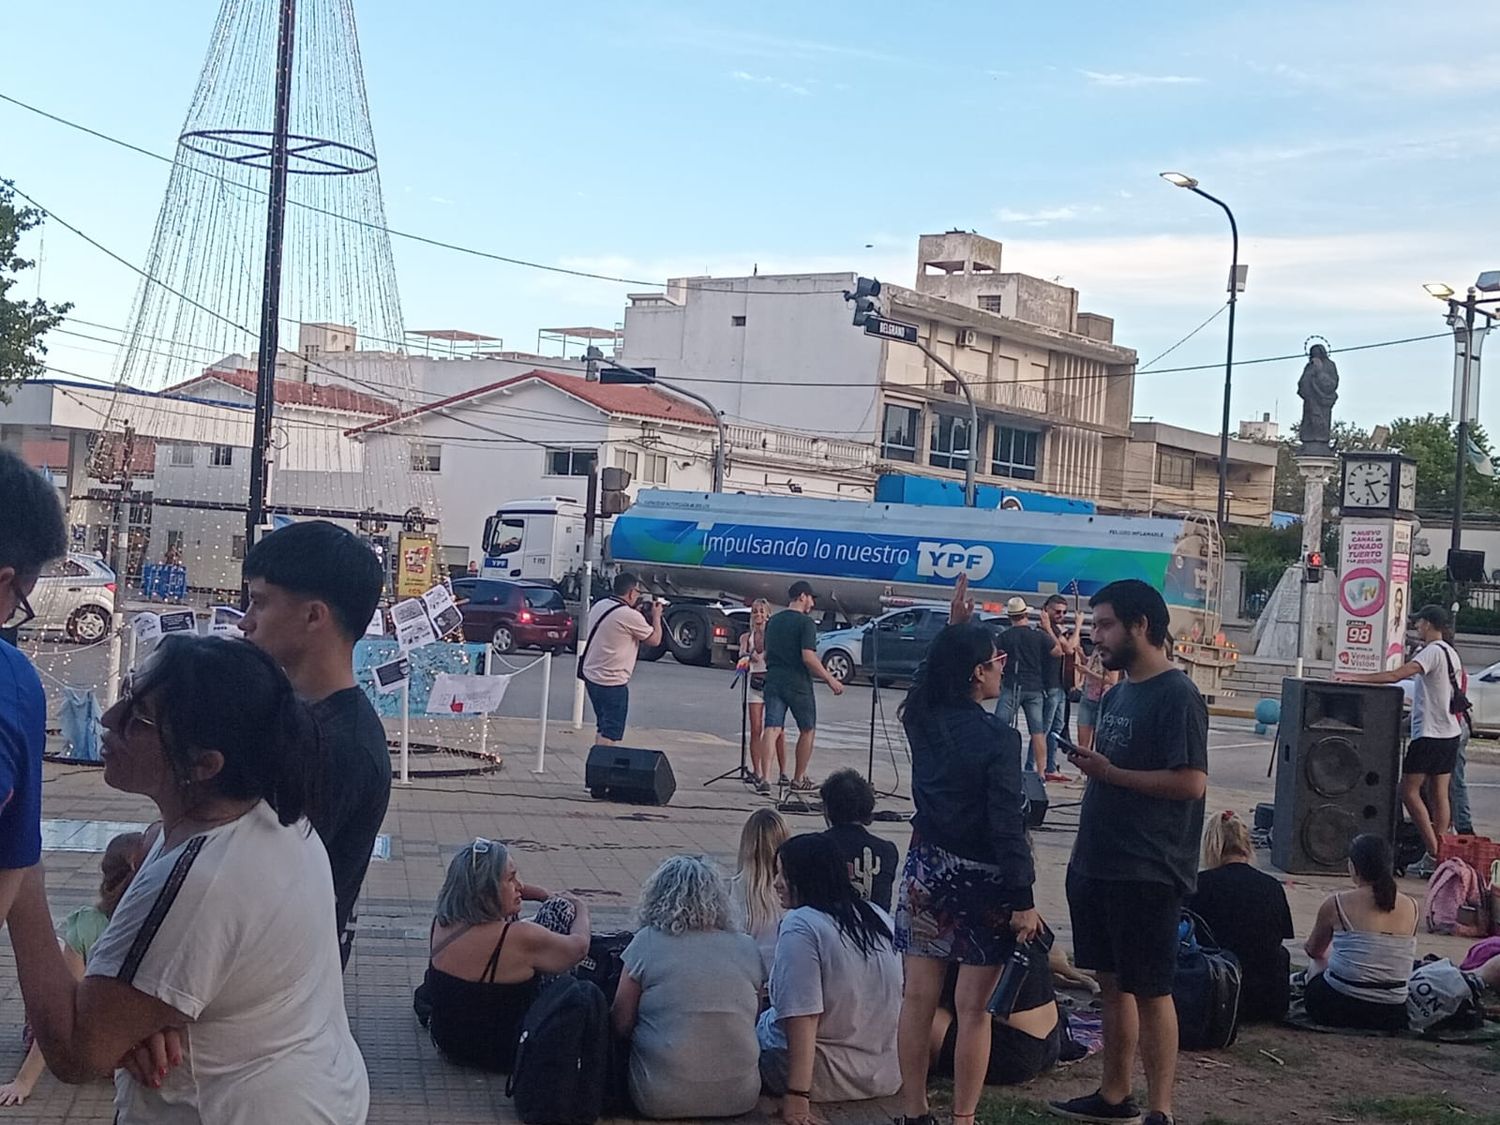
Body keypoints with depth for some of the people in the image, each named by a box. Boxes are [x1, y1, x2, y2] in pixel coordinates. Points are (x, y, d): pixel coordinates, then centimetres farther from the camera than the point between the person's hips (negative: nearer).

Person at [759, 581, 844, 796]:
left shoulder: (773, 622, 13)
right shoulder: (805, 622, -9)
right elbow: (808, 657, -18)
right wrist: (830, 680, -14)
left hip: (773, 681, 5)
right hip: (798, 684, -5)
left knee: (772, 729, -3)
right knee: (807, 730, 12)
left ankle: (764, 777, -17)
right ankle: (798, 779, 17)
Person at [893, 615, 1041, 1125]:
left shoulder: (921, 721, 0)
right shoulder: (998, 738, -16)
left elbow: (937, 683, 26)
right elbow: (1008, 828, -17)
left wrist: (955, 630, 24)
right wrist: (1023, 901, -14)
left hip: (927, 870, 5)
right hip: (981, 877, -5)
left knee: (919, 998, 9)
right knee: (973, 1009, 2)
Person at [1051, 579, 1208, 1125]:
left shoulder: (1177, 696, -14)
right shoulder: (1118, 693, 13)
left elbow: (1192, 782, -22)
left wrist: (1110, 772, -19)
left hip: (1148, 874, -8)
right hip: (1097, 865, 9)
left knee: (1149, 991, -1)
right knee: (1111, 982, 15)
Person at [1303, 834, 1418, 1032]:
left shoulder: (1336, 904, -8)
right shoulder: (1411, 907, -1)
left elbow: (1313, 951, 12)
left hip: (1338, 1009, -2)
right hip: (1391, 1017, 2)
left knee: (1318, 963, 29)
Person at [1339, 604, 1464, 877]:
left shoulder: (1433, 652, -14)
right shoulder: (1451, 654, 15)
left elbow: (1396, 676, -25)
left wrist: (1356, 677, -24)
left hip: (1430, 734, -9)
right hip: (1450, 732, 9)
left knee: (1409, 792, -5)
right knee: (1439, 795, 8)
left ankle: (1433, 854, -8)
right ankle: (1439, 857, 8)